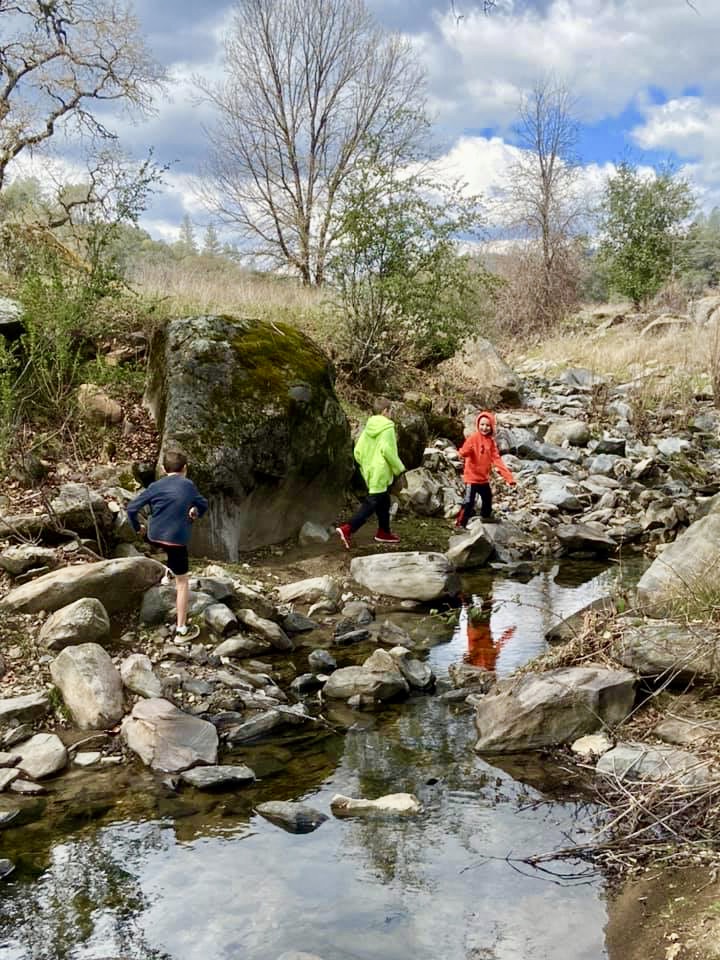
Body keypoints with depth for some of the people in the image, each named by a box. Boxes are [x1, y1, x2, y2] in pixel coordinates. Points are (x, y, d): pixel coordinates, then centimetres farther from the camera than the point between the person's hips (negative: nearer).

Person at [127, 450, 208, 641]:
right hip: (177, 539, -3)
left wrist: (137, 527, 14)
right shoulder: (189, 485, 0)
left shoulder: (155, 487, -1)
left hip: (154, 537, 3)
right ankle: (181, 629, 4)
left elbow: (132, 507, -3)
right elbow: (203, 505, 17)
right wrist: (196, 513, 38)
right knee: (182, 582, 5)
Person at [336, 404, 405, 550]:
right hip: (381, 474, -9)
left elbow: (357, 451, 8)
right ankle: (347, 529, -16)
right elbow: (388, 450, -22)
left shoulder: (369, 428, 9)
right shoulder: (387, 428, -13)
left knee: (384, 503, 21)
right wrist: (399, 468, -11)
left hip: (369, 472, 9)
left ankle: (384, 533, 30)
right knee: (371, 504, -7)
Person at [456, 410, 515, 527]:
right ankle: (460, 525, -2)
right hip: (472, 477, -7)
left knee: (488, 501, 19)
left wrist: (508, 476, -6)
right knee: (468, 502, -14)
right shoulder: (473, 438, -13)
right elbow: (463, 453, -22)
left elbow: (497, 459, 1)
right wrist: (466, 451, -48)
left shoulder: (491, 441, 3)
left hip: (484, 478, 7)